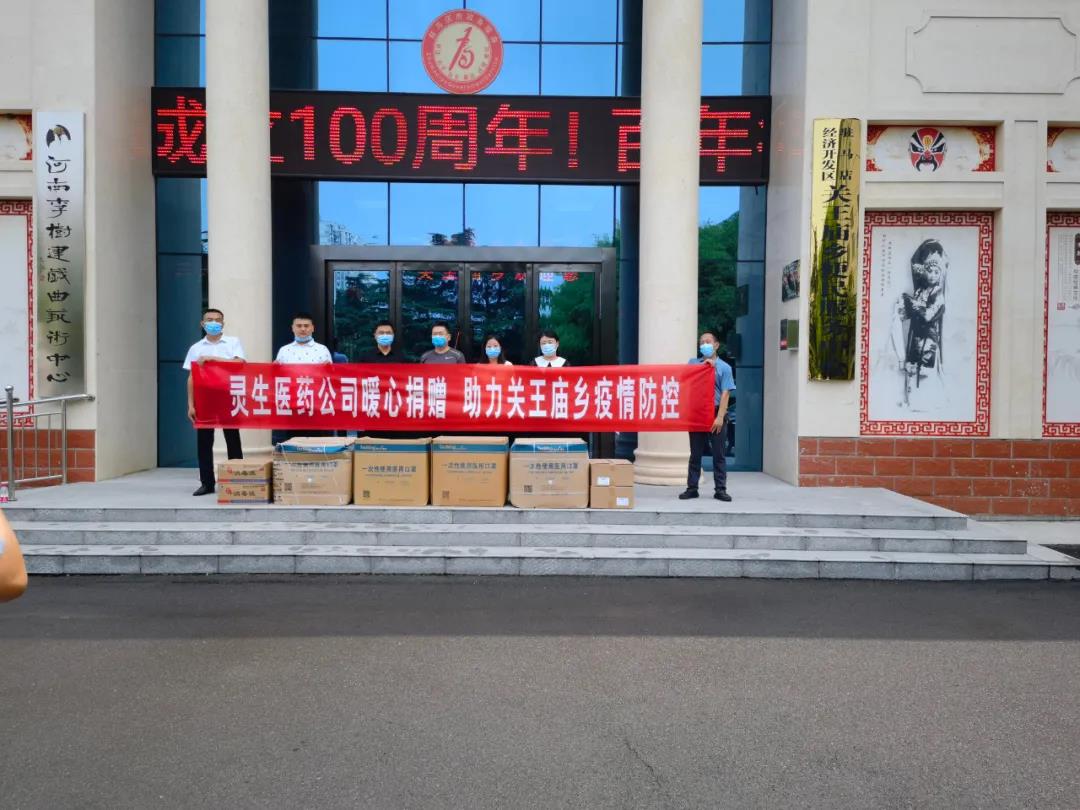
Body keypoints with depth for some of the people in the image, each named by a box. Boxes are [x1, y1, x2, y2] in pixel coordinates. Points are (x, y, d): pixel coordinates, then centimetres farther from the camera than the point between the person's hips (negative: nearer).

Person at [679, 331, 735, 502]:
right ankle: (692, 488, 12)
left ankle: (720, 490, 9)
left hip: (716, 415, -2)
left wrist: (720, 417, -15)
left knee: (718, 454, 3)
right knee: (695, 454, 7)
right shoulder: (693, 363, 12)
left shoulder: (724, 367, 2)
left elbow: (725, 393, -6)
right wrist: (704, 365, -5)